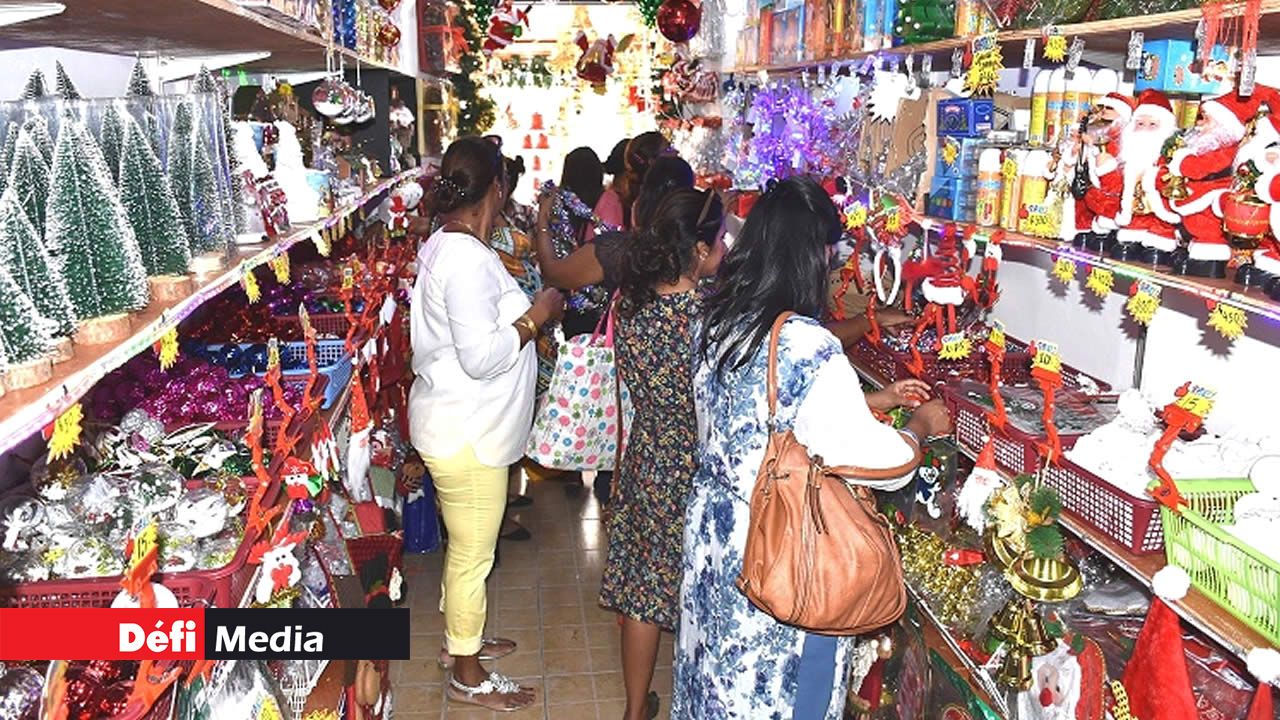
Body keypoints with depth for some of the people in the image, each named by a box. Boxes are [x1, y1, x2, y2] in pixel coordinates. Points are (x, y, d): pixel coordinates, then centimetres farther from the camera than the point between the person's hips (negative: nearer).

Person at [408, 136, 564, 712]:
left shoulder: (445, 245, 8)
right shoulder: (467, 259, -25)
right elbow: (481, 357, -28)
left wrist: (522, 313, 14)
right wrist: (535, 317, -17)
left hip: (459, 425, 10)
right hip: (467, 435, -10)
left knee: (465, 548, 25)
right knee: (472, 556, 6)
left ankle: (460, 637, 43)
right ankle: (467, 676, 24)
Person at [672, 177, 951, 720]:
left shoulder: (715, 323, -1)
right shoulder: (809, 348, -25)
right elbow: (876, 460, -18)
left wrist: (879, 399, 17)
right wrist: (921, 426, 4)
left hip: (712, 530, 7)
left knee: (718, 673, 23)